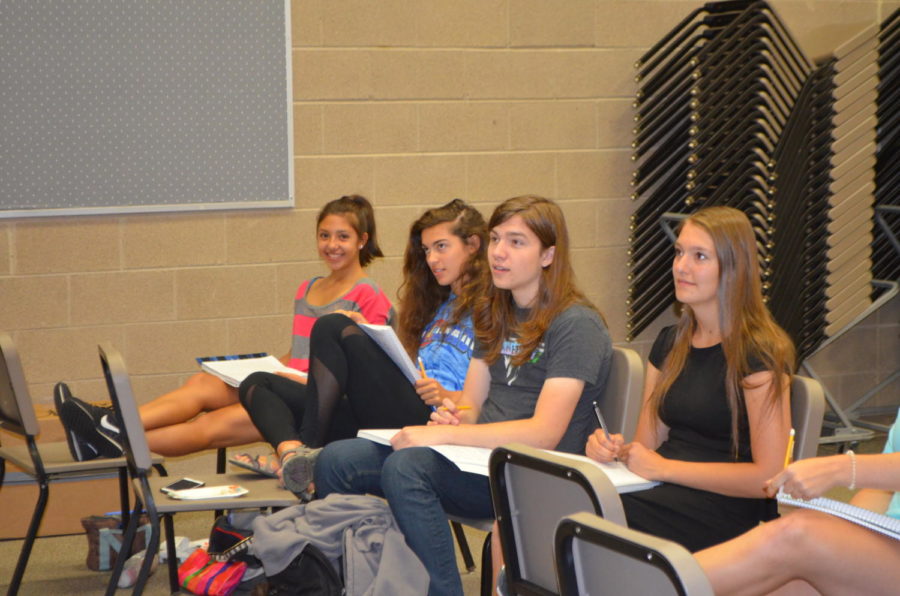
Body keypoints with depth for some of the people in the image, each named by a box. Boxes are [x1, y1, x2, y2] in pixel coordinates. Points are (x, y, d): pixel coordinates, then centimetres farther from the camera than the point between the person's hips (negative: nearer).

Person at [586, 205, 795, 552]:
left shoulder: (758, 354, -6)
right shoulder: (670, 344, 17)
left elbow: (768, 476, -11)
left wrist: (665, 468, -11)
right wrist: (613, 447, -4)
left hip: (722, 518, -6)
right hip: (663, 496, 6)